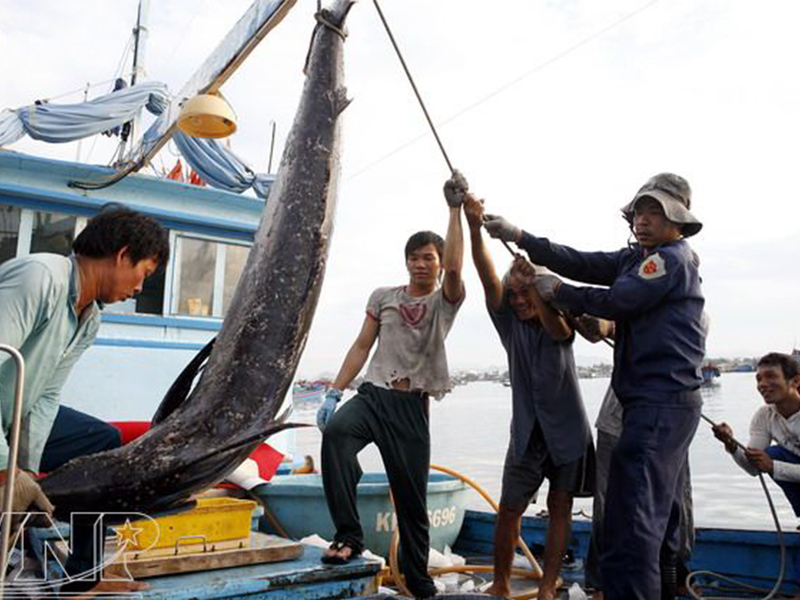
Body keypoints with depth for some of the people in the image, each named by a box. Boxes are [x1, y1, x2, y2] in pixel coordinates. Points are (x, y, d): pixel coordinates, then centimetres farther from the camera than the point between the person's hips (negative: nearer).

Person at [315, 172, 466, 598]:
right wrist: (334, 392, 1)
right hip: (372, 395, 1)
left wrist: (455, 209, -17)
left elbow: (454, 268, -16)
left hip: (412, 407, -1)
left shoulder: (444, 302, 5)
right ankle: (348, 535, -25)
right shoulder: (382, 297, 12)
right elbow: (361, 347, 10)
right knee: (335, 432, -33)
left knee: (411, 497, 4)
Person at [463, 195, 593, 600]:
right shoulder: (509, 323, -1)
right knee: (509, 509, 3)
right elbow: (487, 276, -15)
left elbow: (554, 325, -30)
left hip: (567, 429, -1)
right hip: (527, 430, 1)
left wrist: (532, 281, -46)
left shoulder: (559, 324, -4)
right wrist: (474, 227, -28)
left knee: (560, 507, 5)